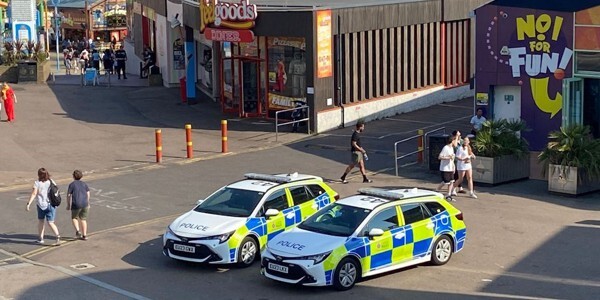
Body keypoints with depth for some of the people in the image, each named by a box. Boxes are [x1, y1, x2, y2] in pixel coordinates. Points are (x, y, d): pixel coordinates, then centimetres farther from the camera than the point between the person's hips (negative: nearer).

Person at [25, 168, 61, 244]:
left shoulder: (37, 183, -9)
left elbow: (34, 194, -16)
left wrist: (28, 204, -17)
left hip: (41, 204, -2)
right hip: (51, 204, 2)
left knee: (40, 221, 18)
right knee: (50, 222, 0)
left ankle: (40, 238, 23)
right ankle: (58, 236, -20)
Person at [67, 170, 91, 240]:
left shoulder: (72, 184, -2)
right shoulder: (84, 184, 10)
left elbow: (68, 195, -4)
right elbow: (88, 194, 6)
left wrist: (68, 205, 5)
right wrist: (88, 203, 16)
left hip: (76, 205, -4)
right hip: (84, 204, 4)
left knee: (74, 217, 19)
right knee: (83, 219, 15)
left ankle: (77, 230, -1)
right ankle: (84, 235, 12)